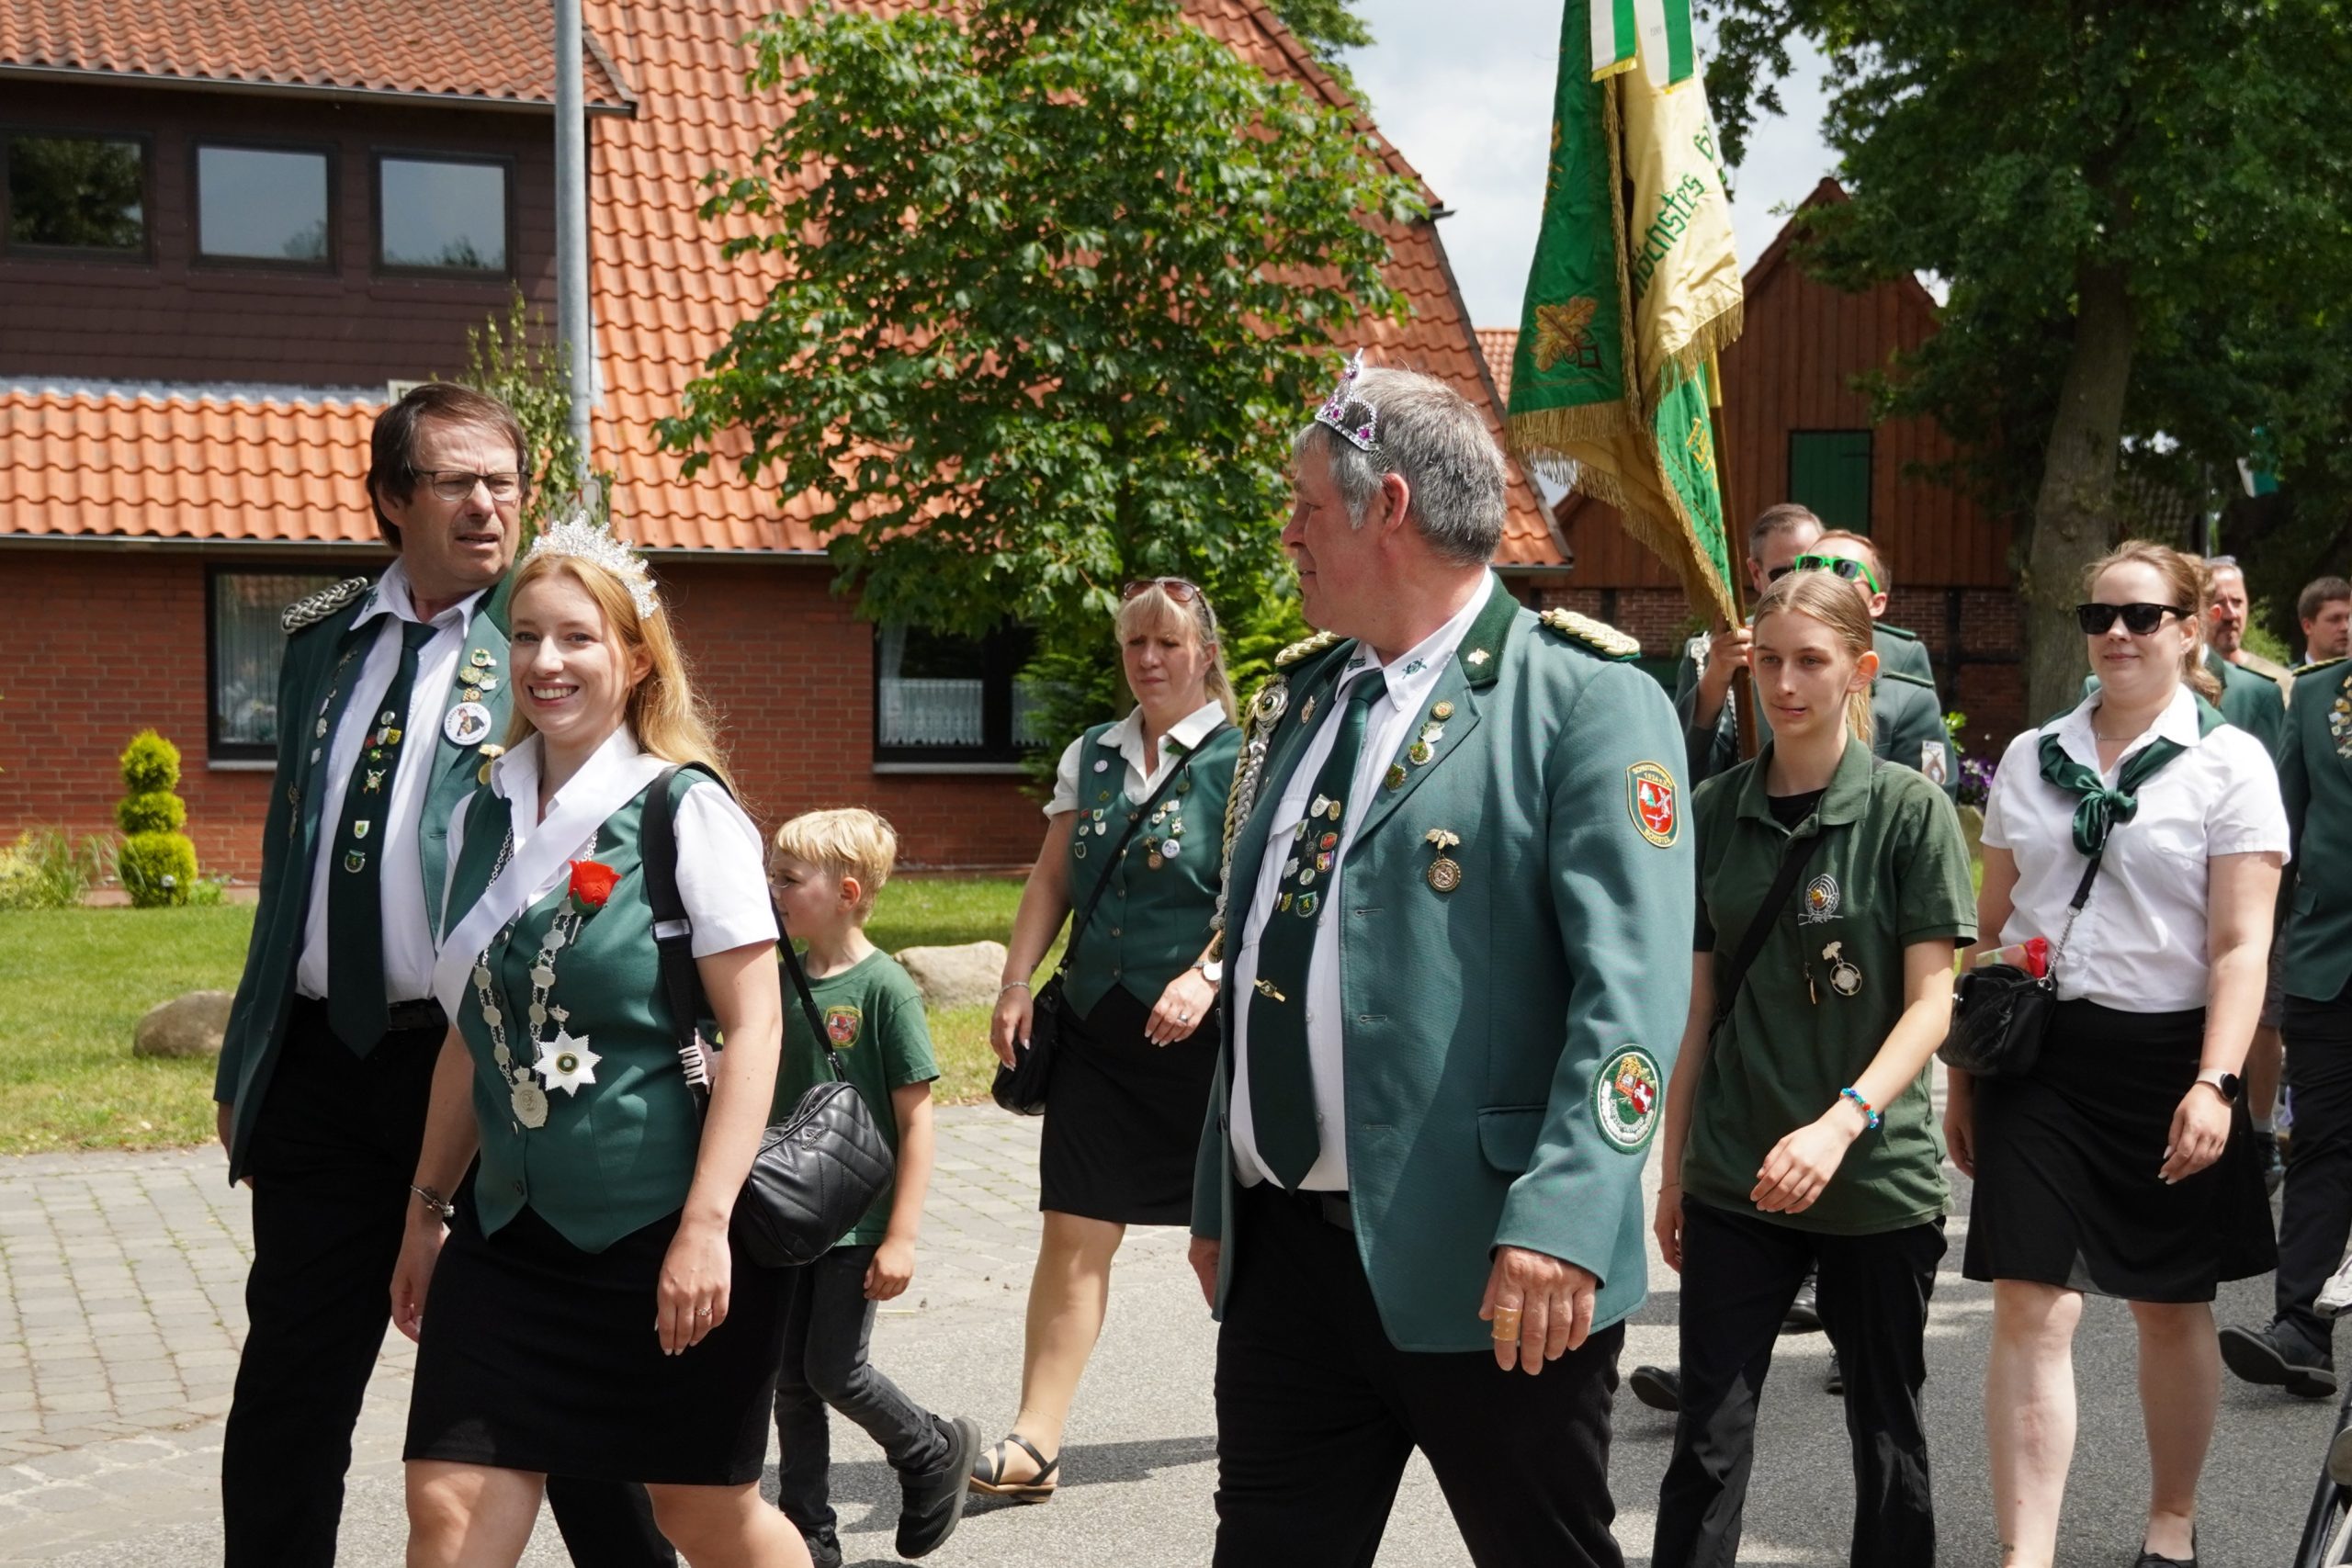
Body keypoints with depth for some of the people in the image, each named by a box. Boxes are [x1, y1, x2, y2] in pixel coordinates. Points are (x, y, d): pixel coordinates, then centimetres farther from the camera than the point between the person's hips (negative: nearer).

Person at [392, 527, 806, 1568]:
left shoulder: (688, 812, -9)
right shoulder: (482, 821, 7)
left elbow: (752, 1027, -13)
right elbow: (471, 1036, 15)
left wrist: (707, 1224, -19)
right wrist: (427, 1210, 16)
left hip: (663, 1228, -5)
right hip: (513, 1223, 5)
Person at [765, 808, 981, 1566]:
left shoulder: (884, 987, -13)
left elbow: (916, 1118, -13)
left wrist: (902, 1235, -16)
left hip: (856, 1223, -6)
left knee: (835, 1369, -3)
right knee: (790, 1377, 9)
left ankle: (935, 1453, 23)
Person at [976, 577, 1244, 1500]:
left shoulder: (1242, 760, -5)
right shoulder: (1090, 757, 11)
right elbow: (1052, 881, 13)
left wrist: (1208, 975, -24)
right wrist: (1016, 982, 4)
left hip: (1201, 1033, -4)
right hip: (1098, 1028, 4)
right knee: (1074, 1232, 0)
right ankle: (1035, 1445, 1)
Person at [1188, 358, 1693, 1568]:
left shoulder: (1584, 698, -8)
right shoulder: (1302, 699, 15)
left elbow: (1629, 984, -17)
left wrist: (1562, 1221, -26)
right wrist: (1216, 1195, 20)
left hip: (1490, 1273, -6)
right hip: (1281, 1253, 7)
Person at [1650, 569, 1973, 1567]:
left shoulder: (1910, 809, -4)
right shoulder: (1715, 810, 5)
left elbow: (1931, 1000, -8)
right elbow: (1697, 1003, 9)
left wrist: (1841, 1122, -22)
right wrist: (1673, 1168, 9)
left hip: (1878, 1176, -2)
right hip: (1735, 1176, 2)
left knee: (1886, 1432, 11)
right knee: (1707, 1439, 0)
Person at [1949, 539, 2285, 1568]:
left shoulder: (2230, 762, -2)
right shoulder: (2031, 757, 9)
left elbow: (2241, 944, -7)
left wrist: (2215, 1083, -18)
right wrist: (1962, 1074, 12)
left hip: (2163, 1056, -2)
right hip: (2038, 1050, 2)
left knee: (2172, 1308, 11)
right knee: (2030, 1309, -6)